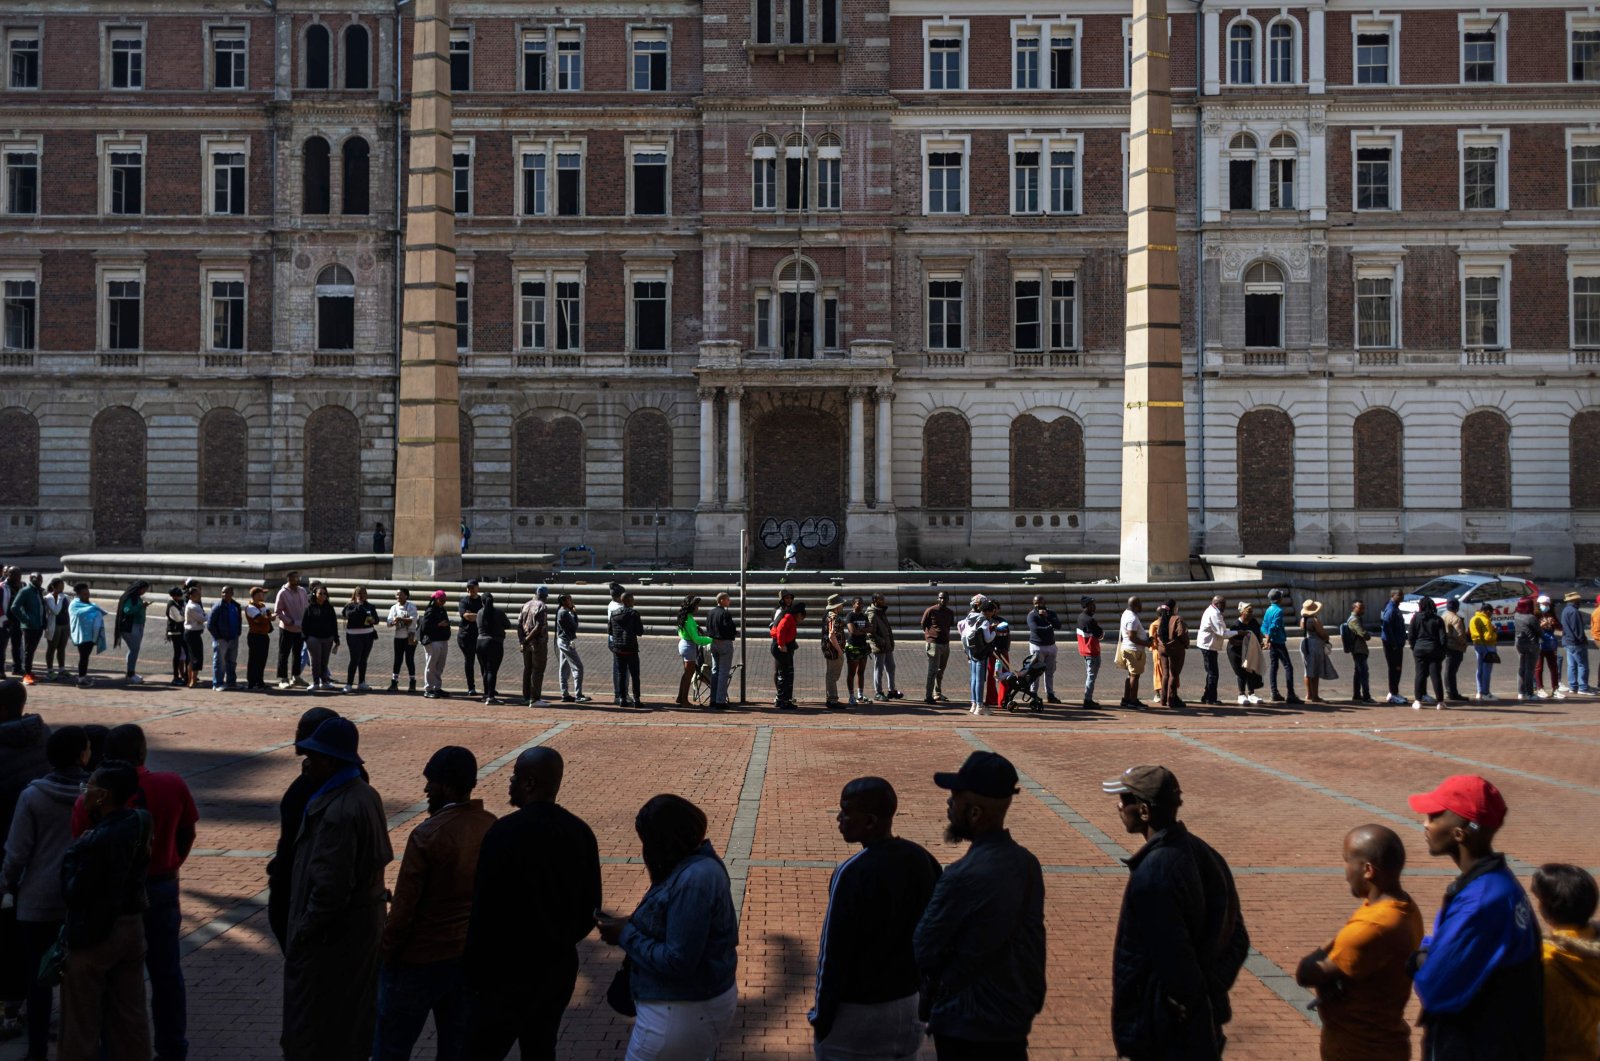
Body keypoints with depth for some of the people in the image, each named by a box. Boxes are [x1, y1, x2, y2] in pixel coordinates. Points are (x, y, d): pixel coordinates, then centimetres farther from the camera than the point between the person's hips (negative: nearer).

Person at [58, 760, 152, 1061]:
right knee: (131, 1018, 16)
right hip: (132, 928, 8)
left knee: (81, 1025, 7)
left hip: (93, 935, -8)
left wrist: (69, 857, -7)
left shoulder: (96, 841, -25)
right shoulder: (140, 824, -2)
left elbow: (73, 894, -21)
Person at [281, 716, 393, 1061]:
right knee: (356, 1015, 21)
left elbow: (330, 886, -26)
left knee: (311, 1024, 6)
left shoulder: (337, 812, -27)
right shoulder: (368, 795, 3)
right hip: (366, 923, 9)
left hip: (334, 930, -9)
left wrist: (305, 930, -14)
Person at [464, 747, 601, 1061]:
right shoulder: (581, 832, 1)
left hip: (509, 971, -6)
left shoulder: (505, 833, -19)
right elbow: (591, 905, 8)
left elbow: (485, 909, -18)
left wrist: (472, 971, -7)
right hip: (560, 967, 6)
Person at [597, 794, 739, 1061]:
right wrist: (634, 924, 1)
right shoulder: (699, 864, 3)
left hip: (683, 1010, -10)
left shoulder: (693, 881, -29)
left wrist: (626, 936, -17)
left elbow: (677, 961, -28)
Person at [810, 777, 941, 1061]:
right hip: (909, 1002, 6)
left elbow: (834, 951, -18)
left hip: (856, 1009, -6)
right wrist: (921, 986, 17)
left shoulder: (852, 873, -22)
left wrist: (821, 1015, -8)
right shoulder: (924, 860, -2)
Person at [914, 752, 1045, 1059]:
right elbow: (1032, 939, 6)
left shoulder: (963, 877, -27)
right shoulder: (1027, 863, -3)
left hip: (968, 1025, -7)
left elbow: (922, 952, -16)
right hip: (1017, 1016, 7)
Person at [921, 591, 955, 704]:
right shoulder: (931, 610, -8)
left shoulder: (950, 613, 9)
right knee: (933, 670, -10)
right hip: (933, 643, -7)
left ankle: (938, 694, 26)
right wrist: (930, 636, 1)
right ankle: (928, 696, -8)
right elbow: (923, 625, 1)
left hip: (946, 643, 7)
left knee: (941, 670, 15)